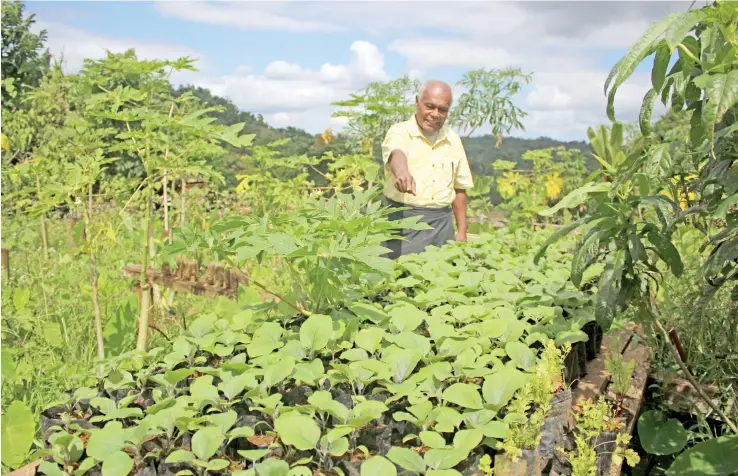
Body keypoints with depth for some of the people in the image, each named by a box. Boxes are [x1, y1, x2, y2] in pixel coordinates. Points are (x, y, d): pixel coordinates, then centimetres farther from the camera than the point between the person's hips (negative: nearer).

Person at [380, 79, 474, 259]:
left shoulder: (453, 140, 10)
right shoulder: (400, 132, -4)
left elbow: (459, 188, 16)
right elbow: (396, 154, -28)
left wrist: (462, 232, 12)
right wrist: (402, 172, -51)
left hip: (442, 224, 4)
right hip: (404, 221, -4)